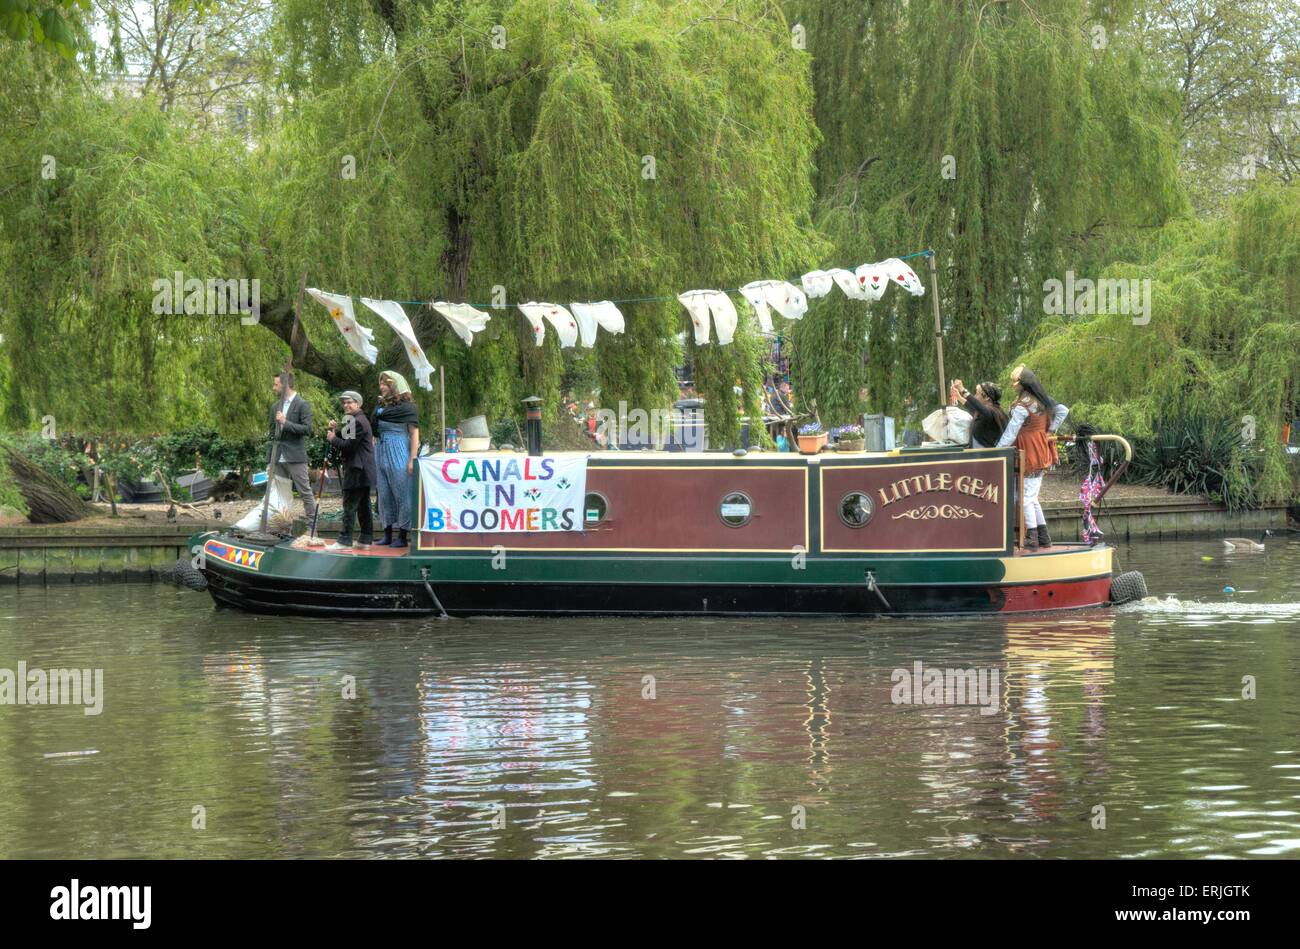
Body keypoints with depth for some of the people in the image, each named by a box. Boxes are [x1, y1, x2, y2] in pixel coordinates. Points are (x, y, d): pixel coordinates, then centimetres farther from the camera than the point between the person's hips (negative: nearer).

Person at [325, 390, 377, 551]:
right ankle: (366, 539, 16)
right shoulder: (355, 420, 20)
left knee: (350, 505, -10)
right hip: (363, 471, 11)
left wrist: (333, 439, -7)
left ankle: (344, 540, -12)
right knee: (363, 505, 13)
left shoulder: (358, 422, -15)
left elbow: (349, 446, -20)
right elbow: (345, 440, 20)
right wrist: (336, 430, 4)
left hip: (357, 471, -11)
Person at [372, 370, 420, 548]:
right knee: (385, 496, 9)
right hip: (382, 455, 8)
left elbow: (414, 434, -8)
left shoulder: (406, 407, -6)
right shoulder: (382, 406, 14)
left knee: (402, 494, -4)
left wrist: (412, 460, -15)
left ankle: (402, 536, -1)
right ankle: (387, 535, 14)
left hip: (399, 455, -8)